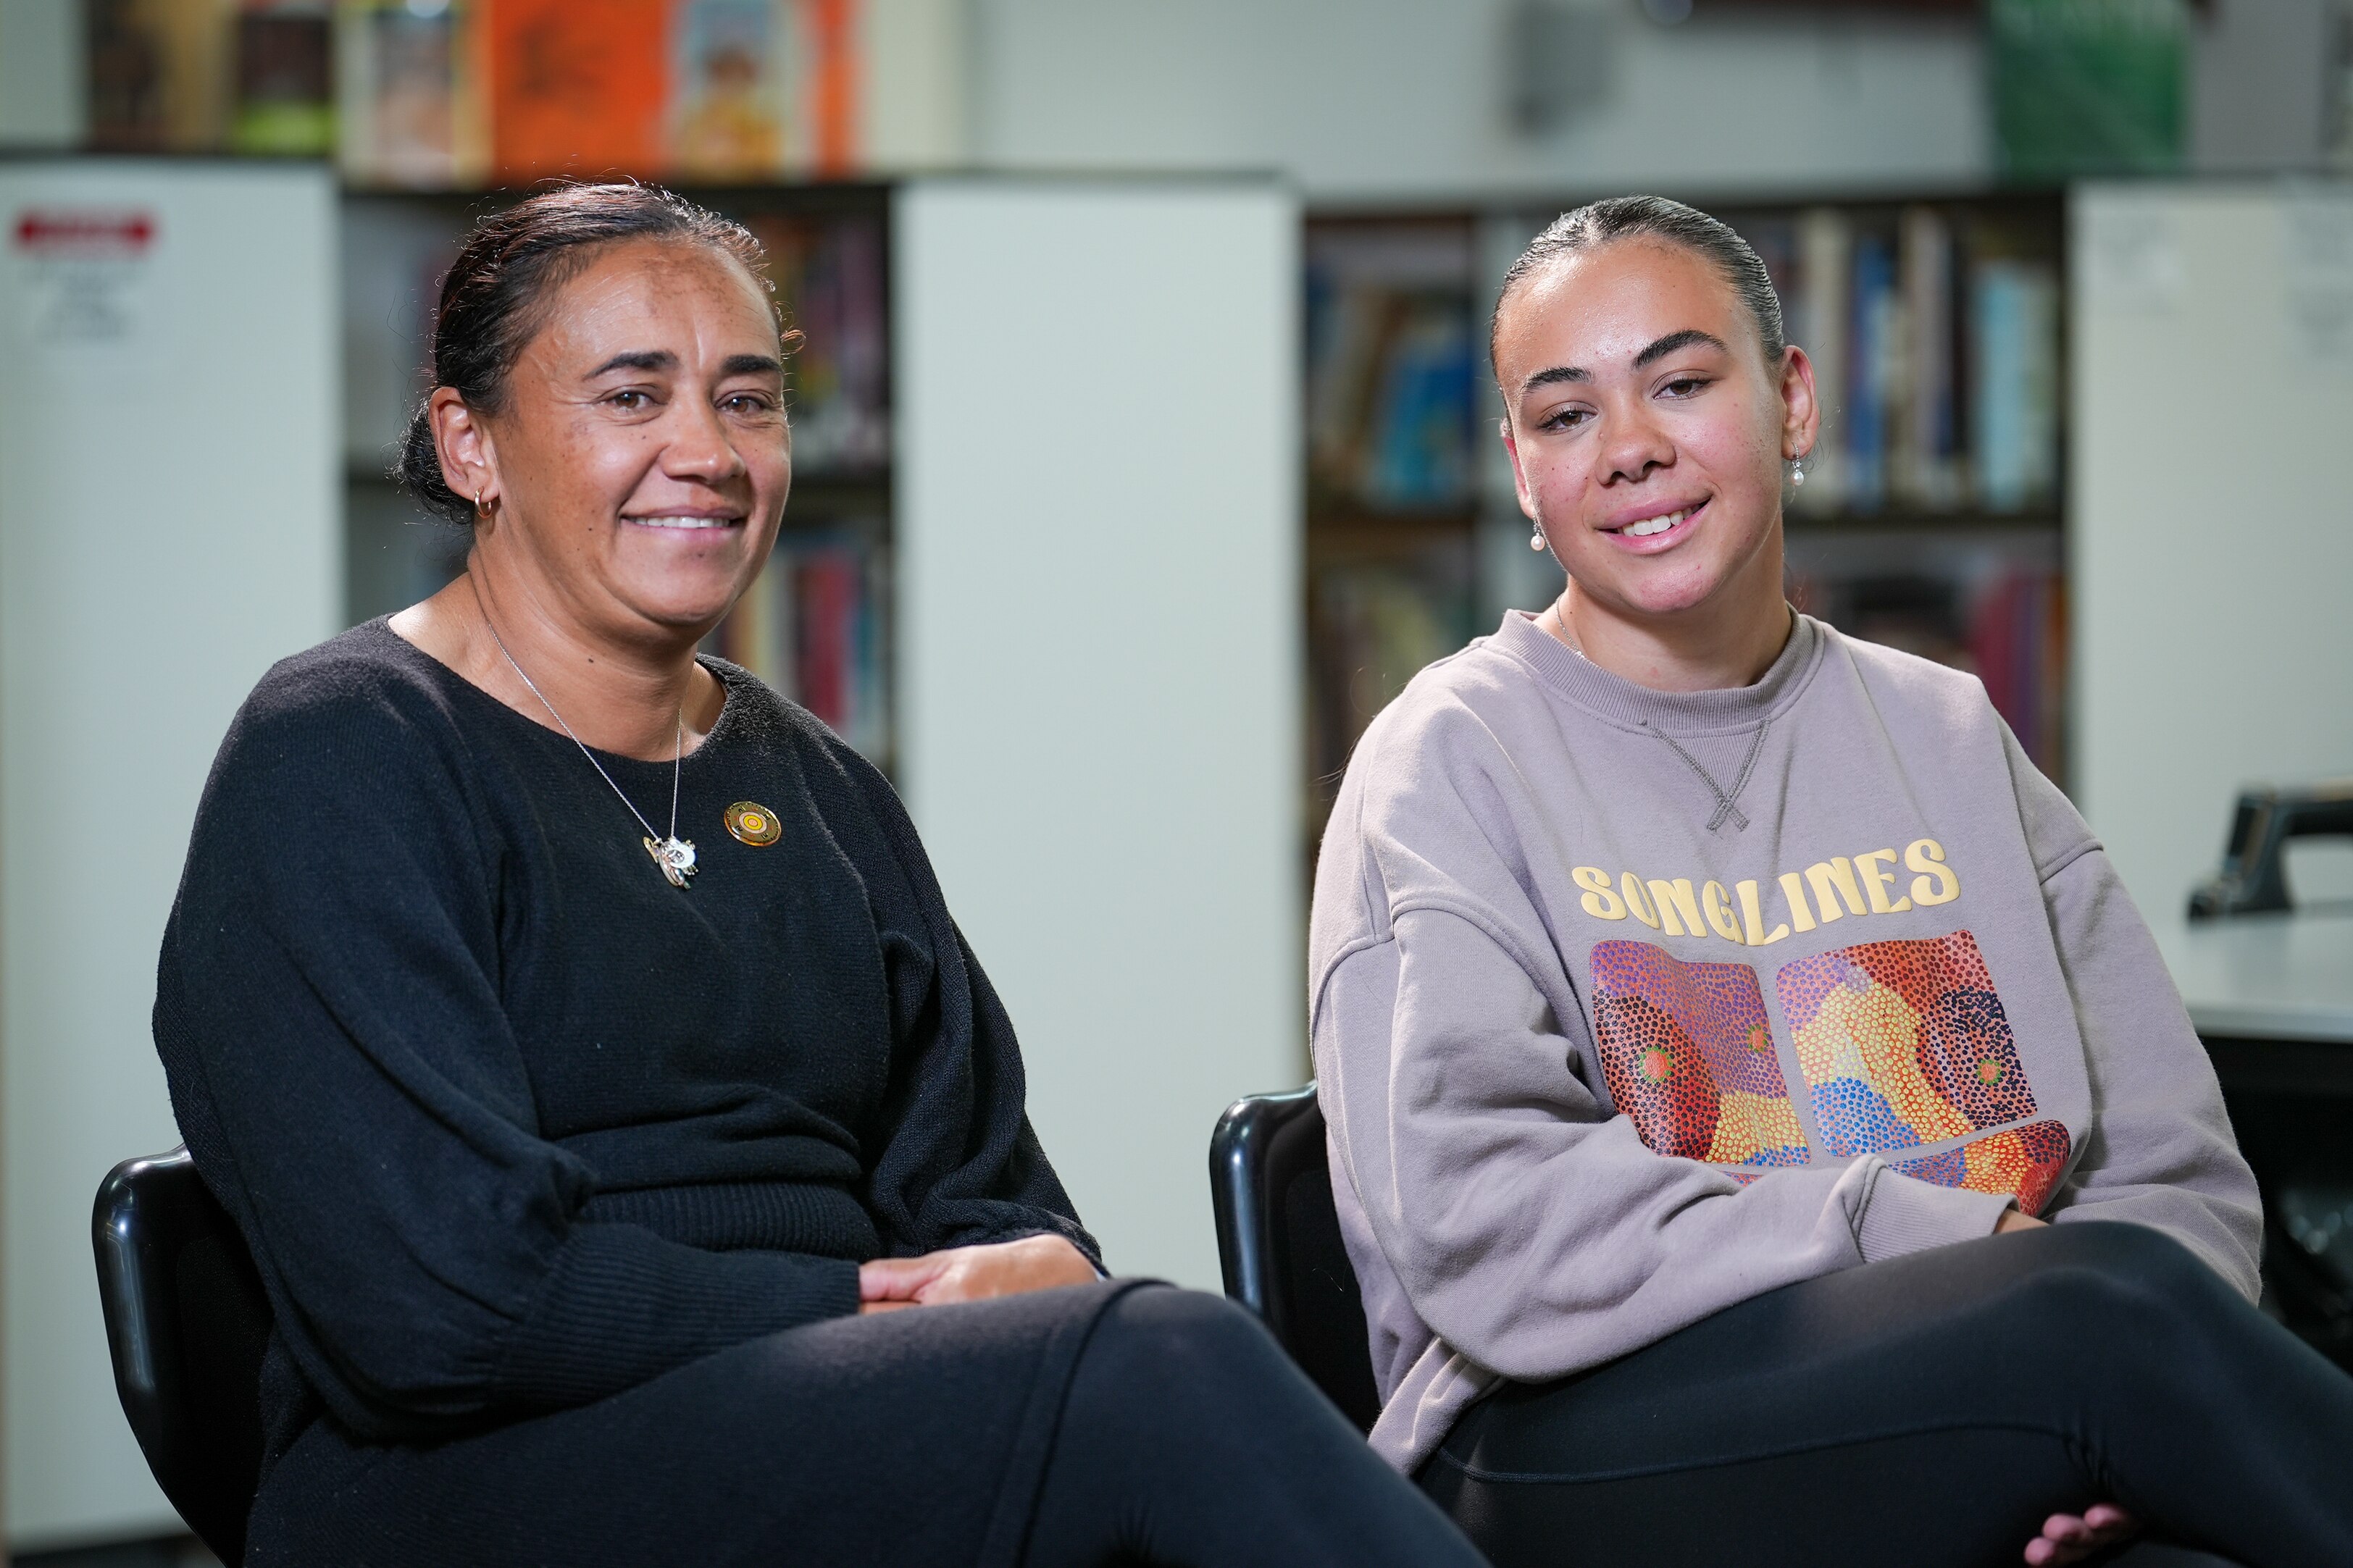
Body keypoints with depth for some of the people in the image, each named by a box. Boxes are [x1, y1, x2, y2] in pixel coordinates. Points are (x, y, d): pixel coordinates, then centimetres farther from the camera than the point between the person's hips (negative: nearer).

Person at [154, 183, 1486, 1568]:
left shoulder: (817, 792, 21)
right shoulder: (341, 765, -3)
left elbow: (978, 1184, 17)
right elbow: (441, 1302, -14)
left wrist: (1039, 1273, -8)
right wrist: (865, 1304, -9)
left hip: (830, 1441, 6)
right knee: (1167, 1369, -32)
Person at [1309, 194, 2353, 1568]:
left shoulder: (1949, 740, 19)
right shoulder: (1453, 759, 4)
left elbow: (2177, 1173, 14)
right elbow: (1475, 1214, -11)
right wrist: (1941, 1251, -16)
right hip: (1581, 1445, -4)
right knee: (2113, 1314, -31)